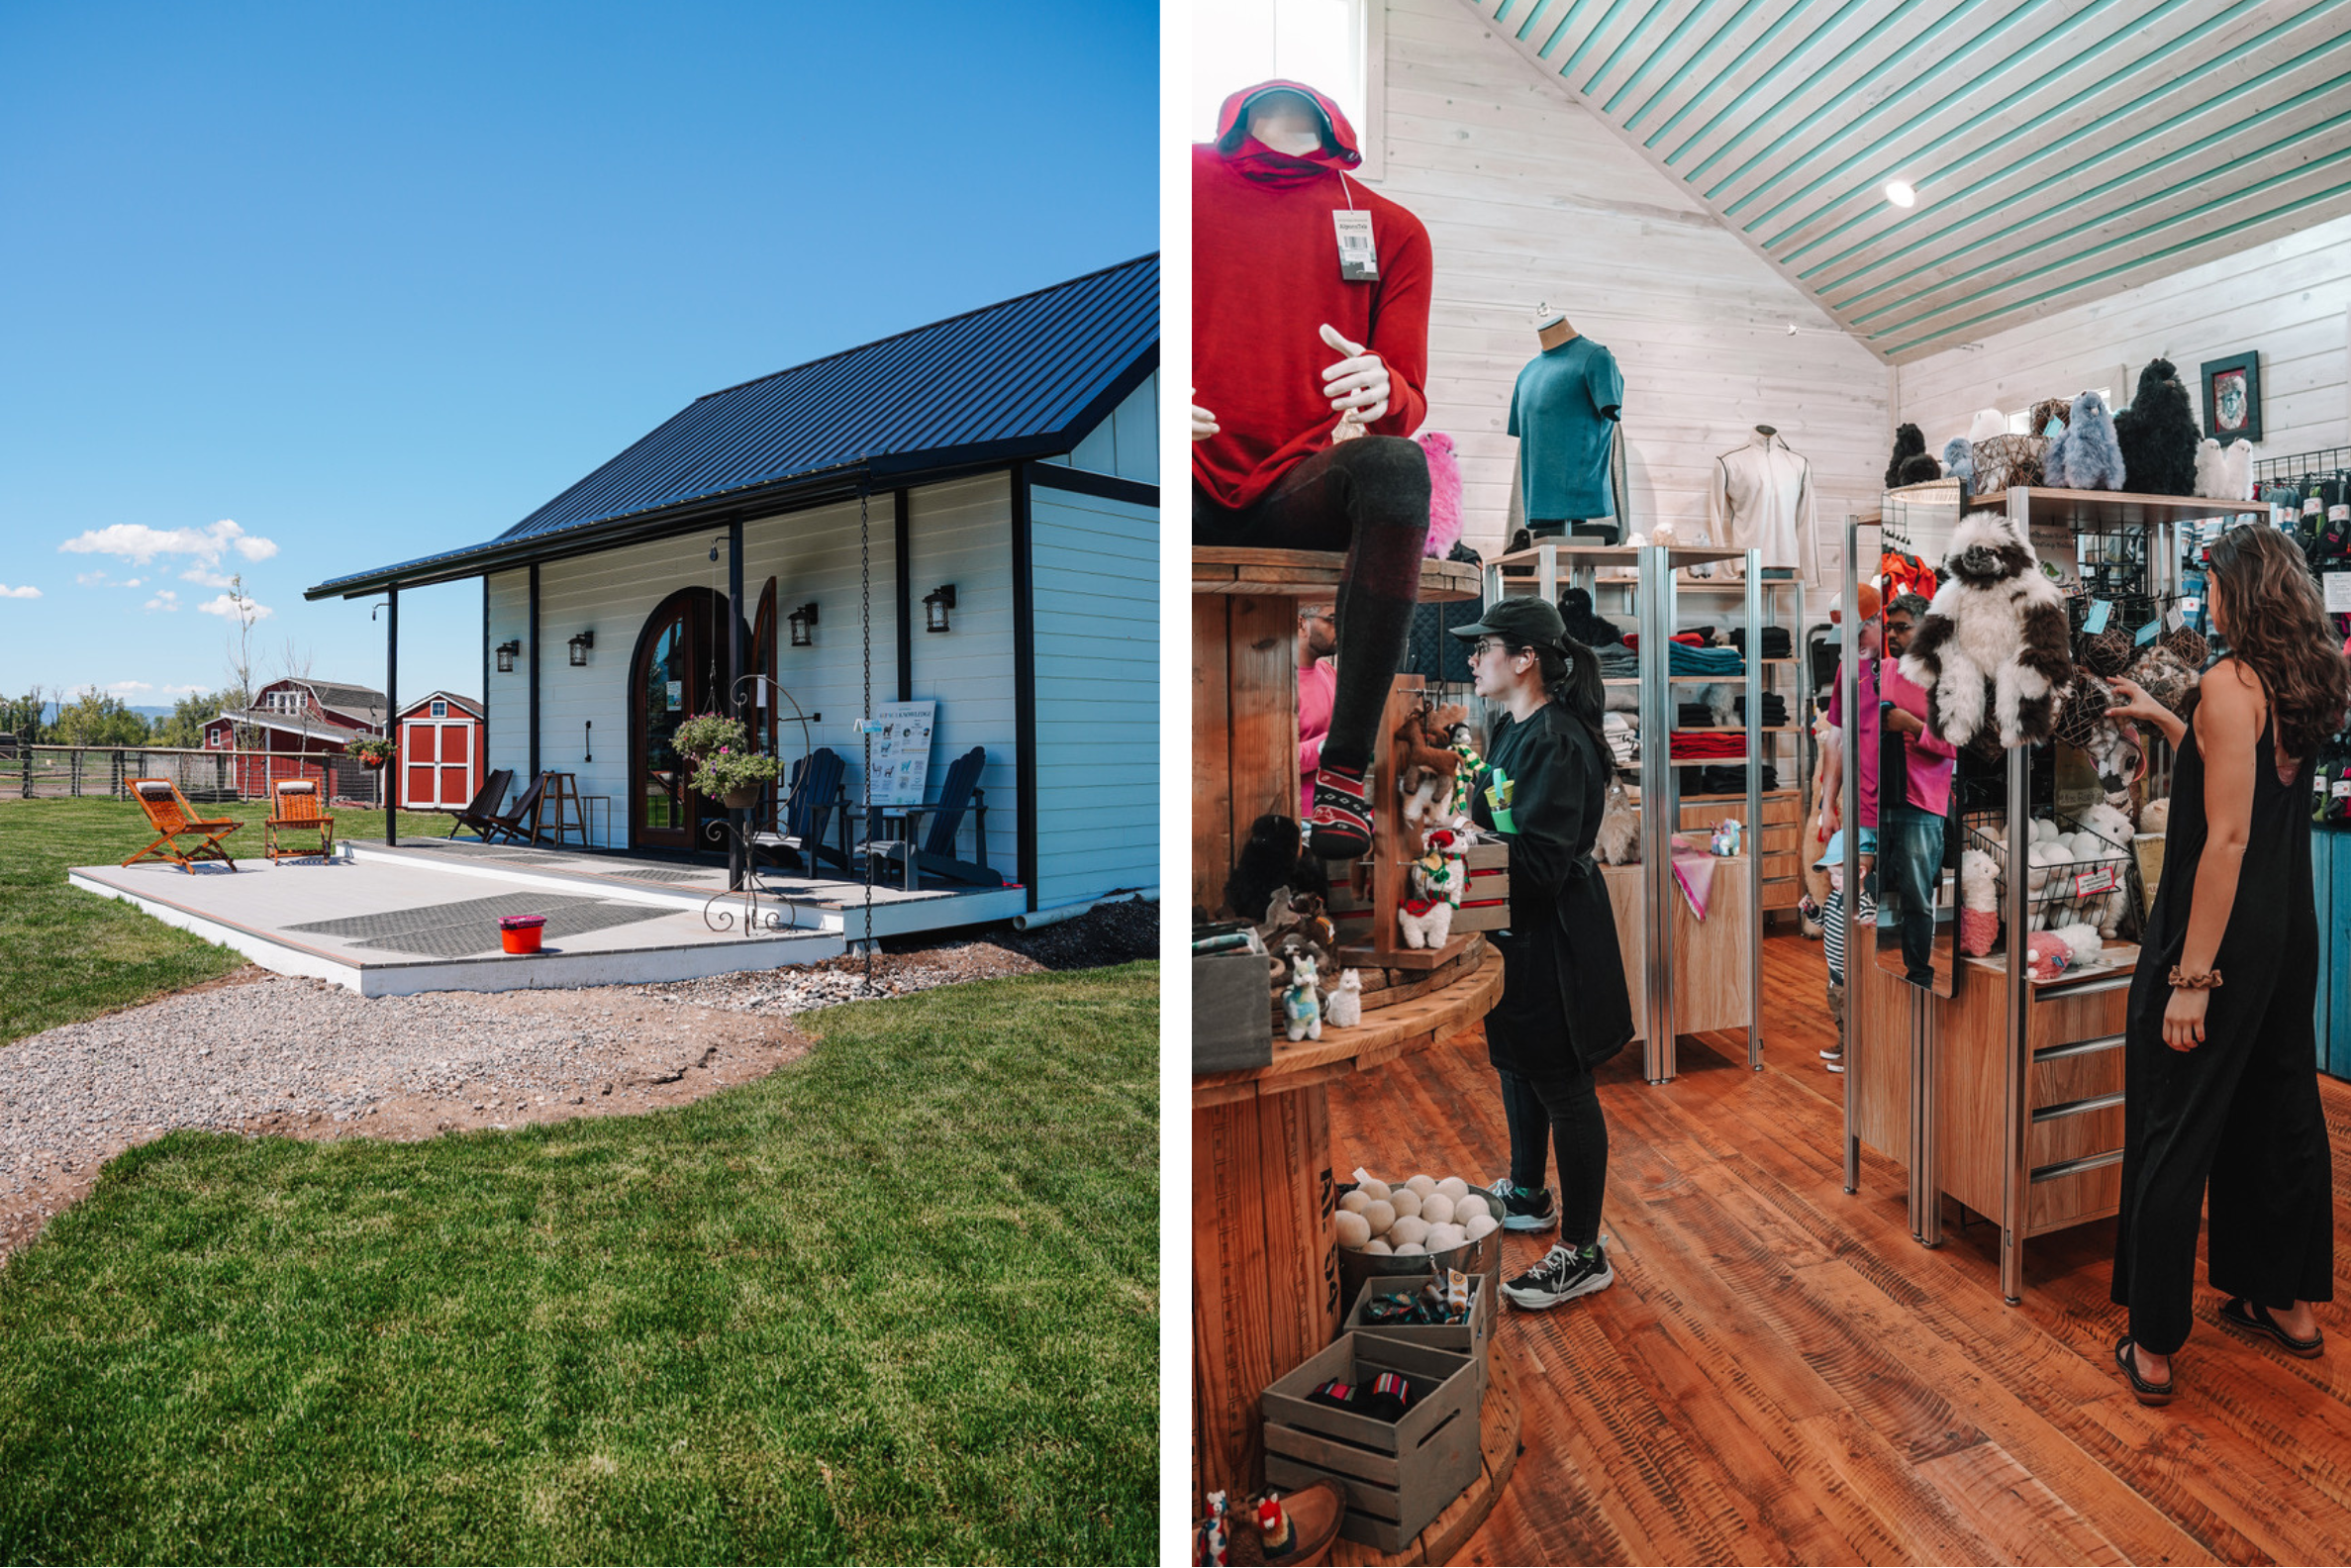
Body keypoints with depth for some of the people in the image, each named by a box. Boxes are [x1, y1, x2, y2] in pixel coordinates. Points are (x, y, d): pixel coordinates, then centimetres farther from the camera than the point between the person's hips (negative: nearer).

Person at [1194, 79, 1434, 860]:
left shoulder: (1392, 229, 15)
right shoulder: (1189, 178, 14)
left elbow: (1409, 407, 8)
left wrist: (1381, 392, -17)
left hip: (1301, 486, 1)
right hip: (1196, 479, 0)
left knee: (1397, 464, -31)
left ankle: (1345, 764, -27)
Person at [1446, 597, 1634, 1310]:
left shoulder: (1557, 743, -22)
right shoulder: (1512, 730, 8)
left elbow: (1539, 862, -27)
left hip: (1554, 939, -10)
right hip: (1516, 930, 10)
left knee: (1563, 1089, 2)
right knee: (1517, 1066, 23)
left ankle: (1582, 1254, 16)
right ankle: (1527, 1197, 44)